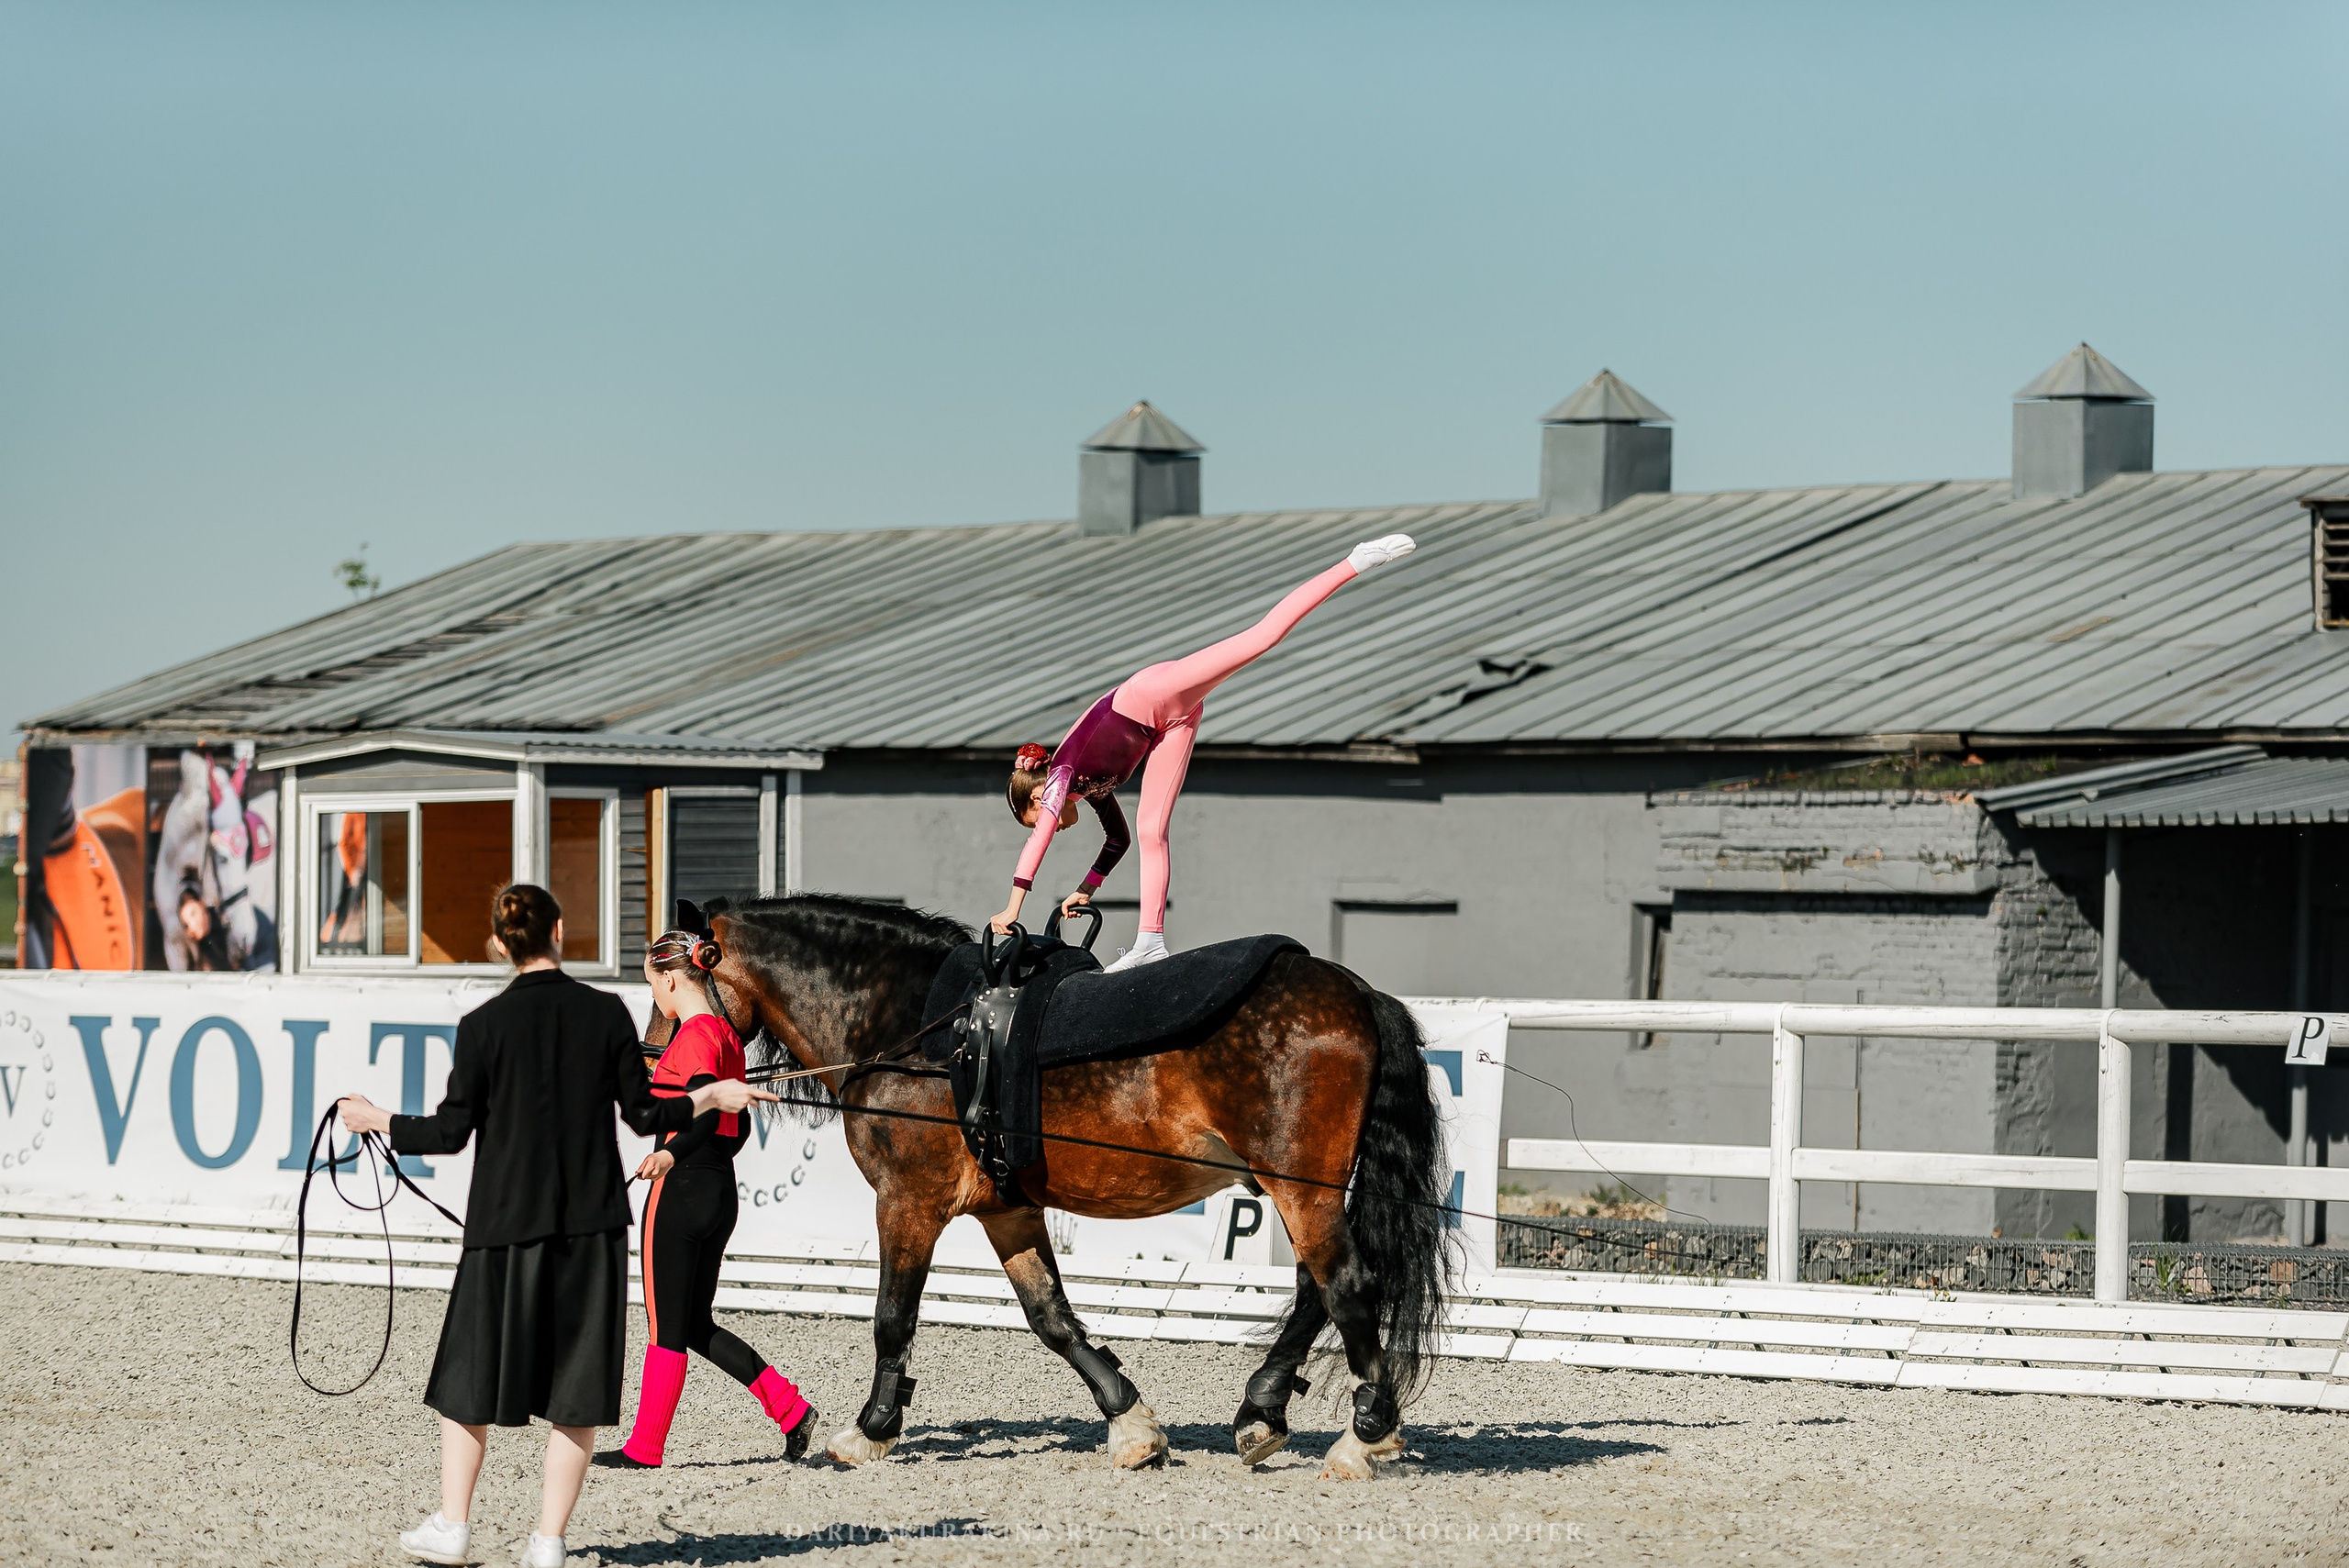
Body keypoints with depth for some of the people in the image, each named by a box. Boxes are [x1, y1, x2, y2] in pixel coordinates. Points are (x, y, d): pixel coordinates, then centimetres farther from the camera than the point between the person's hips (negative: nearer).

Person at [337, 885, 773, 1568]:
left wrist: (376, 1120, 9)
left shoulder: (483, 1025, -8)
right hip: (592, 1223, 1)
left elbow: (451, 1132, -6)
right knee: (576, 1388, 7)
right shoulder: (607, 1012, -4)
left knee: (473, 1371, 14)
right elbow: (643, 1115, 1)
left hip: (506, 1221, -1)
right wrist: (714, 1097, 17)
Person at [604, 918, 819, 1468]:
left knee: (667, 1325, 0)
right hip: (721, 1192, 9)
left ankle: (645, 1447, 7)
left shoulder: (693, 1036, -14)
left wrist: (671, 1155, -39)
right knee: (696, 1324, 15)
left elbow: (706, 1114, -27)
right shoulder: (728, 1036, 13)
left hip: (681, 1189, -9)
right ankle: (789, 1406, 7)